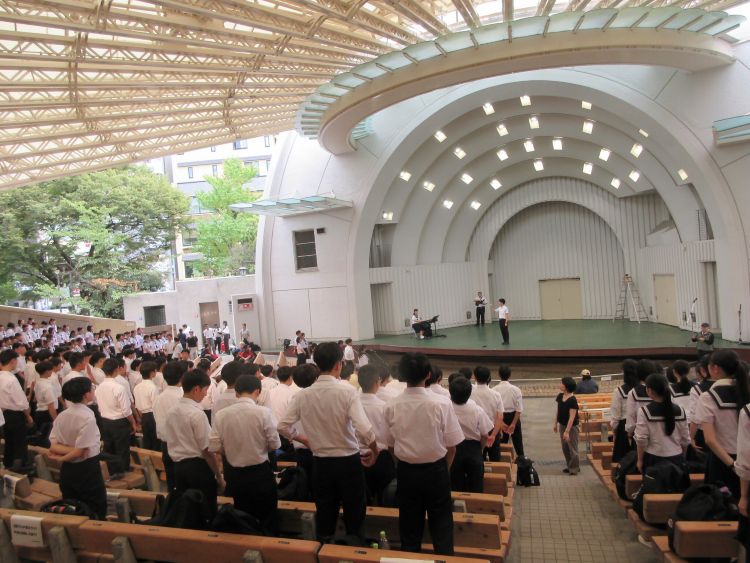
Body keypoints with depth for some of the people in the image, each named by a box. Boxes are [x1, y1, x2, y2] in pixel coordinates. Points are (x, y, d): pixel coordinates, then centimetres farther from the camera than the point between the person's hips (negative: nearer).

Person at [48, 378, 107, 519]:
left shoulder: (61, 416, -1)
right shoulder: (88, 417, -20)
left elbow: (53, 446, -3)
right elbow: (81, 451, -20)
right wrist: (62, 458, -5)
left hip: (67, 470, 7)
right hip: (87, 469, -7)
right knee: (97, 511, 7)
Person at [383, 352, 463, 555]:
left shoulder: (391, 406, -13)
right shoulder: (441, 405, -18)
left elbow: (391, 445, -2)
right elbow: (451, 447, -11)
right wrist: (443, 470, 8)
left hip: (406, 472, 2)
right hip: (436, 471, -2)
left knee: (409, 525, 17)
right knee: (441, 525, 14)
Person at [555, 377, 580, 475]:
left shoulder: (572, 400, -23)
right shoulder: (560, 396, -2)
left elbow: (572, 417, -24)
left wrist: (567, 431, -25)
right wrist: (556, 424, 13)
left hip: (571, 426, -7)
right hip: (562, 425, 7)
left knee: (572, 448, 5)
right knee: (565, 447, 15)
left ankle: (574, 468, 20)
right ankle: (569, 466, 31)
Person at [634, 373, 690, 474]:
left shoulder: (644, 411, -12)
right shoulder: (679, 410, -1)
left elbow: (641, 439, -11)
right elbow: (685, 439, 6)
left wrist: (640, 460, 2)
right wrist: (682, 457, 21)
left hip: (654, 458, -3)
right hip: (676, 458, 3)